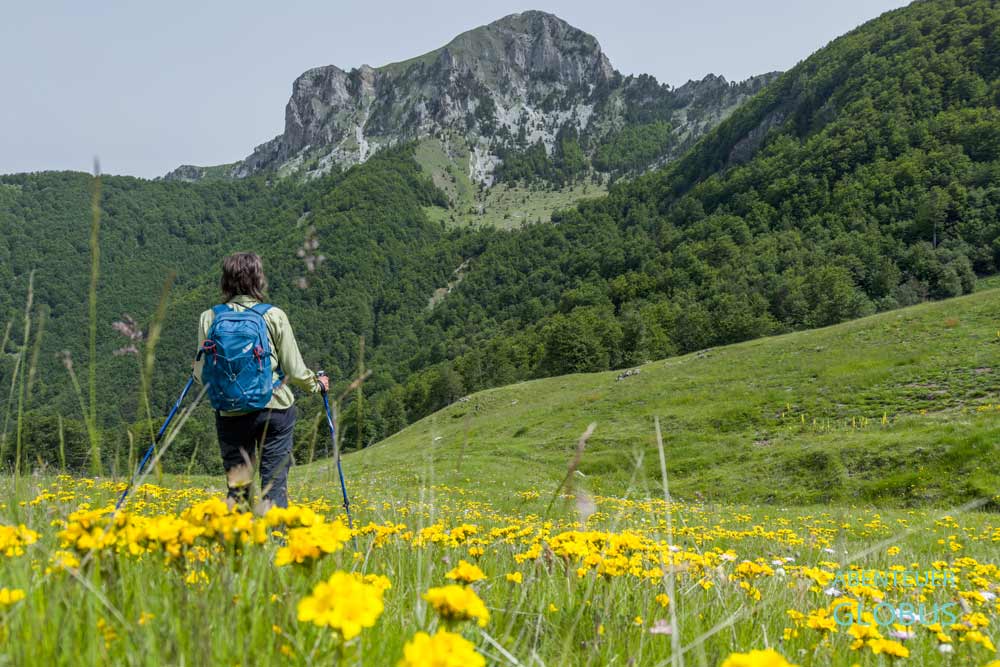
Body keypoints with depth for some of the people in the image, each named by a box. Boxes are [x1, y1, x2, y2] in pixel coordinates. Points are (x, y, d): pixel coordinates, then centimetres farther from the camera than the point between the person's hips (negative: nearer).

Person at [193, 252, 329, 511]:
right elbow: (293, 369, -1)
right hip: (276, 407, -1)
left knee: (237, 488, 12)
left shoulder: (210, 318, -1)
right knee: (275, 484, 6)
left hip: (231, 413, 2)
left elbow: (203, 374, 2)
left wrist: (197, 370, 26)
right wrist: (316, 384, 19)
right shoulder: (274, 316, -5)